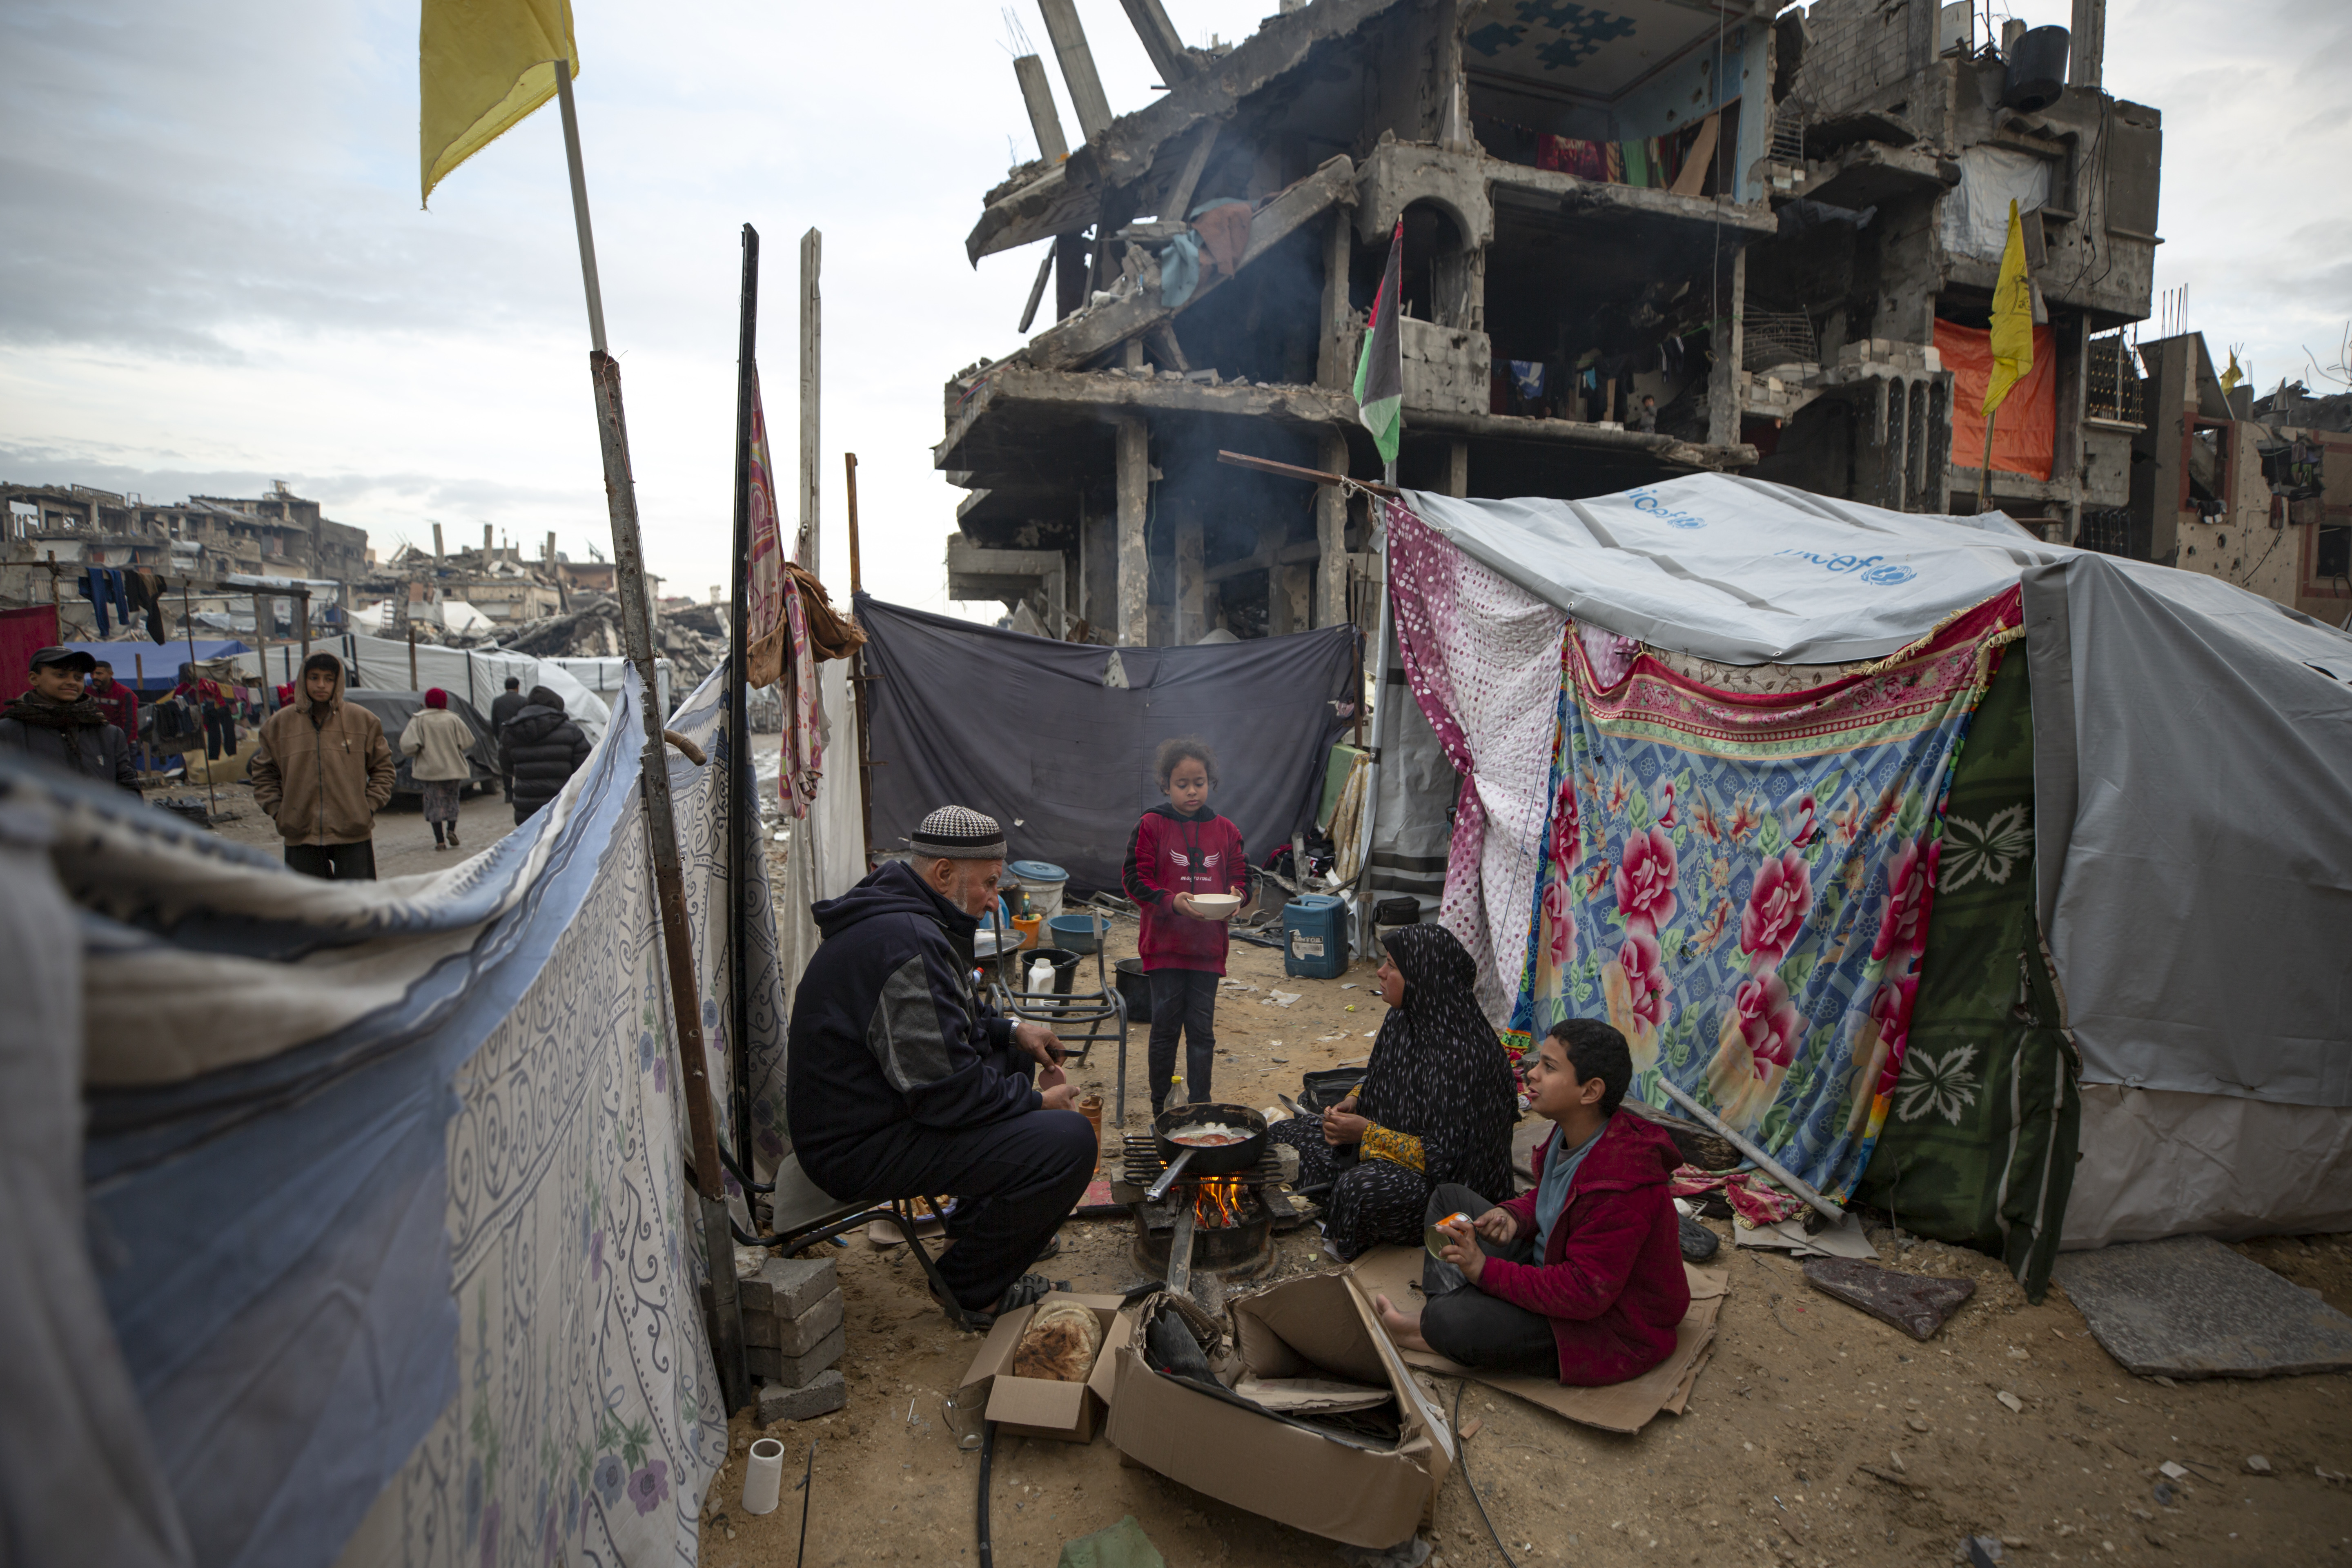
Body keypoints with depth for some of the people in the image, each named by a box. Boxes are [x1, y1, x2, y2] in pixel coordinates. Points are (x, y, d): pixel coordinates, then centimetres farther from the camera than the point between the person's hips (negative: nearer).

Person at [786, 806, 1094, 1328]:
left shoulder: (895, 915, 10)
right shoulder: (909, 944, -26)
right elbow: (948, 1091, -27)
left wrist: (1011, 1029, 10)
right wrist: (1037, 1101, -11)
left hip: (864, 1107, 11)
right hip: (860, 1149, -11)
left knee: (1013, 1057, 24)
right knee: (1070, 1141, -21)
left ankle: (982, 1222, 30)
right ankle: (972, 1285, 0)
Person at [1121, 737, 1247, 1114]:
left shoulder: (1225, 831, 6)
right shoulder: (1151, 826, -4)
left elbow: (1240, 876, 11)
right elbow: (1134, 879, -8)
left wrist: (1235, 897, -12)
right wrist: (1172, 901, -23)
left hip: (1208, 945, 3)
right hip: (1164, 945, -2)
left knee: (1202, 1029, 8)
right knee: (1165, 1027, 5)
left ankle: (1199, 1107, 20)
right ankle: (1160, 1108, 20)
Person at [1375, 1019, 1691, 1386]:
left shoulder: (1620, 1187, -32)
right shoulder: (1570, 1134, -4)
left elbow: (1586, 1293, -31)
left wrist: (1486, 1270, -29)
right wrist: (1512, 1216, -8)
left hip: (1606, 1320, -10)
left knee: (1451, 1322, -30)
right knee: (1449, 1197, 12)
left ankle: (1433, 1330, 5)